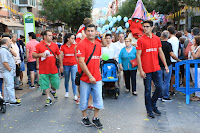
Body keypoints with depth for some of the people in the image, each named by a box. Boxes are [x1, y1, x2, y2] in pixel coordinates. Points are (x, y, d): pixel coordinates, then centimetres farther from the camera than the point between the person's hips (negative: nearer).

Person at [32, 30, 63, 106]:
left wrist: (61, 65, 13)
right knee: (45, 84, 4)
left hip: (54, 69, 2)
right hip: (44, 70, -2)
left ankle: (53, 91, 42)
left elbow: (59, 55, 13)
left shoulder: (55, 45, 6)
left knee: (55, 83, 10)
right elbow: (33, 55, -1)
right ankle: (48, 98, 16)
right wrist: (40, 54, -20)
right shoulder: (39, 45, -3)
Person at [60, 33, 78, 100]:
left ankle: (75, 94, -2)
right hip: (66, 65, 0)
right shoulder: (63, 47, -1)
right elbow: (61, 57, 3)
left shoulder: (75, 46, 3)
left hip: (73, 65, 0)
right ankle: (67, 92, 29)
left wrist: (77, 64, 8)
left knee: (74, 79, -6)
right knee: (66, 79, 9)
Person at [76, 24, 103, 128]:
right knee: (84, 99, 7)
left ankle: (96, 119, 20)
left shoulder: (98, 44, 10)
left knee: (98, 98, 5)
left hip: (97, 78, 5)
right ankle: (84, 118, 26)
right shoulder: (82, 44, -9)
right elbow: (81, 62, -15)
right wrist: (90, 76, -17)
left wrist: (98, 72, 16)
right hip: (85, 77, -5)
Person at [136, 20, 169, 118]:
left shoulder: (157, 39, 7)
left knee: (159, 88, 5)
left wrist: (165, 65, 9)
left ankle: (153, 104, 28)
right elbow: (138, 55, -6)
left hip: (156, 68, 4)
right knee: (148, 90, 4)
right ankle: (149, 110, 18)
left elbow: (161, 53, 13)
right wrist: (141, 70, -11)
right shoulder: (141, 40, -4)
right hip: (146, 70, -3)